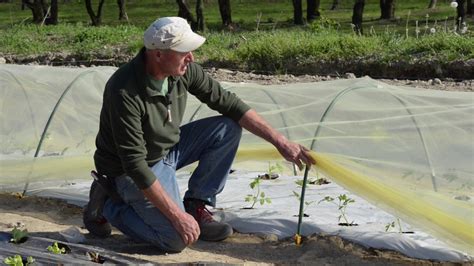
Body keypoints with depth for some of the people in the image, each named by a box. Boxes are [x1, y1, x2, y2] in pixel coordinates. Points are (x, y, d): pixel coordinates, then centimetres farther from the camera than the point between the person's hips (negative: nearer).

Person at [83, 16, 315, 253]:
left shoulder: (183, 70, -14)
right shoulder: (124, 92, -33)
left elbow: (227, 103, -4)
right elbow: (135, 164, -32)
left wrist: (280, 141, -8)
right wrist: (177, 216, -31)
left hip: (169, 148, 7)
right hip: (132, 170, -7)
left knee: (228, 128, -7)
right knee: (177, 239, -21)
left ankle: (196, 206, 3)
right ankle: (107, 205, 2)